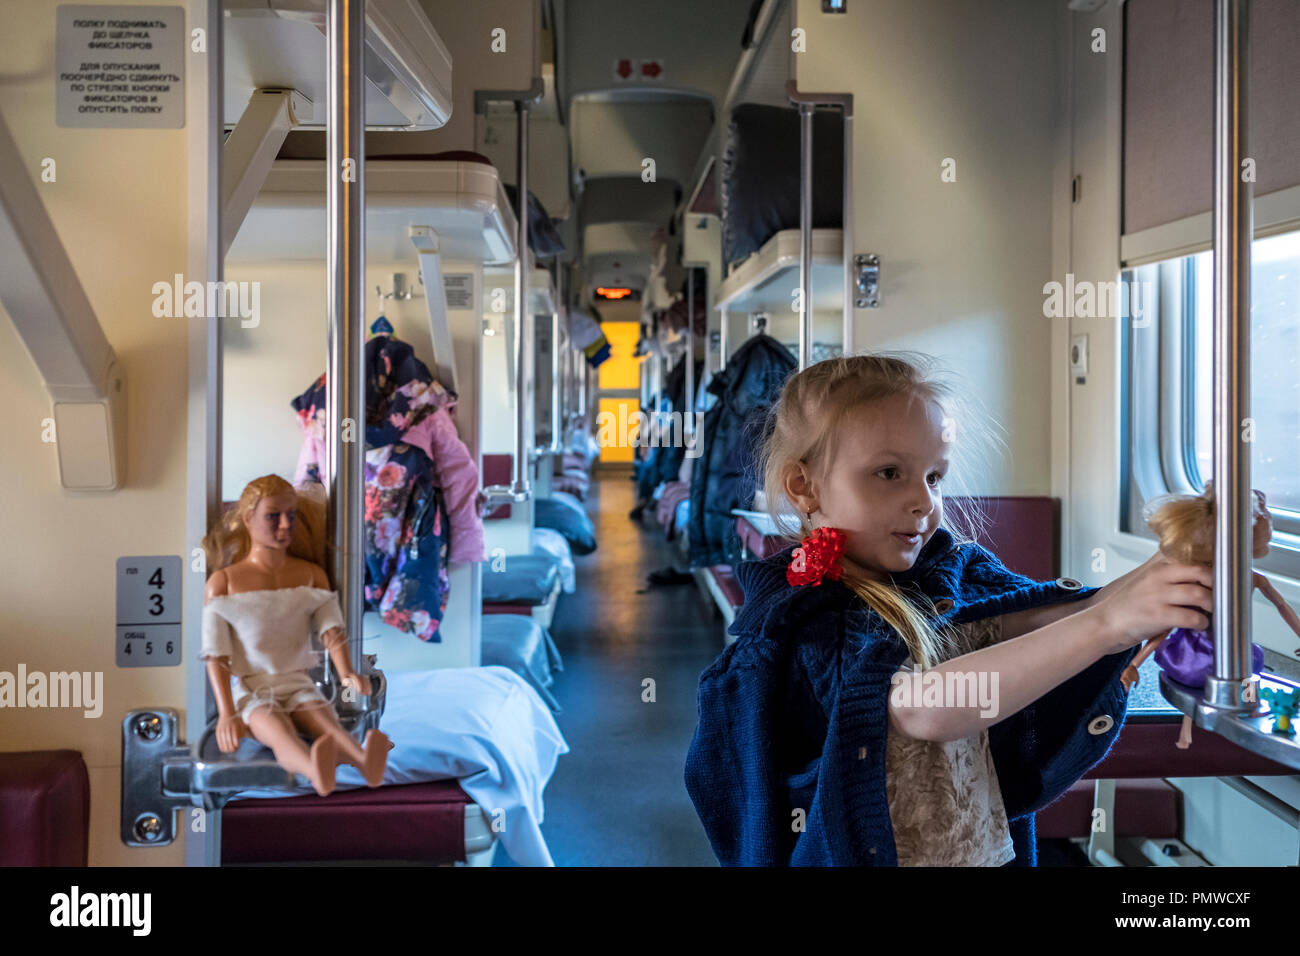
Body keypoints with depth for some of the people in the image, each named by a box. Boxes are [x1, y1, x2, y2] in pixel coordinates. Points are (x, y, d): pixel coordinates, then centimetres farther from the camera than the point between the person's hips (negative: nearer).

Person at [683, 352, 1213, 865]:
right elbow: (925, 709, -38)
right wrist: (1105, 623, -44)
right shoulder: (806, 617, -24)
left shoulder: (951, 573, -2)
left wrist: (1136, 587, -34)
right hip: (871, 854, -6)